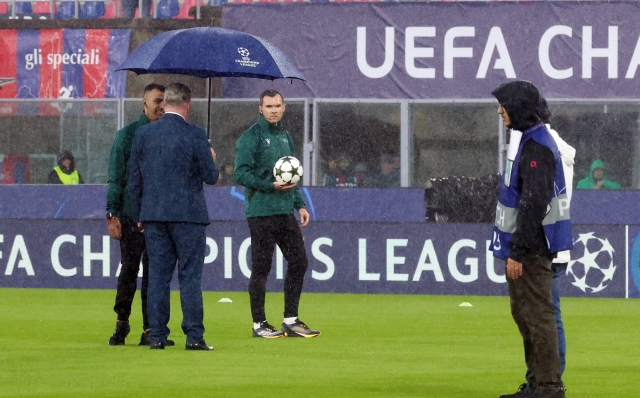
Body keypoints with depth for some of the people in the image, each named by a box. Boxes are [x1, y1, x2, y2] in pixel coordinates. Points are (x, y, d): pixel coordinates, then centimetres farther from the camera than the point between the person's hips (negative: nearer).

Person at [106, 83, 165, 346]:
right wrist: (113, 214, -7)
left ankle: (150, 330, 3)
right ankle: (122, 323, 14)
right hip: (132, 214, -3)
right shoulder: (128, 134, 2)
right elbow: (116, 176, 0)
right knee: (129, 270, -1)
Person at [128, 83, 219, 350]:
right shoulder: (195, 136, -9)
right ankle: (194, 336, -3)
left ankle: (157, 336, 5)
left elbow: (134, 178, 8)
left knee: (157, 276, 6)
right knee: (190, 276, 0)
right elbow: (211, 177, -6)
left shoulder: (143, 134, 3)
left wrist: (138, 215, 16)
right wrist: (211, 160, 16)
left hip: (153, 215, 3)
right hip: (188, 215, -3)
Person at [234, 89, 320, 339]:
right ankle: (259, 324, 5)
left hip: (286, 211, 8)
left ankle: (291, 321, 15)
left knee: (299, 262, 6)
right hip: (261, 212, -7)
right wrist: (271, 186, -21)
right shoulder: (251, 137, -8)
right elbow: (241, 174, -13)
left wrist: (300, 204, 18)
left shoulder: (285, 136, 16)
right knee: (261, 268, -2)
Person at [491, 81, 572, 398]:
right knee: (524, 314, 16)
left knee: (537, 315, -8)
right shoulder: (525, 140, 15)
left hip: (531, 247, -11)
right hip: (525, 245, 11)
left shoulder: (536, 146, -18)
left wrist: (518, 251, -23)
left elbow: (534, 204, -23)